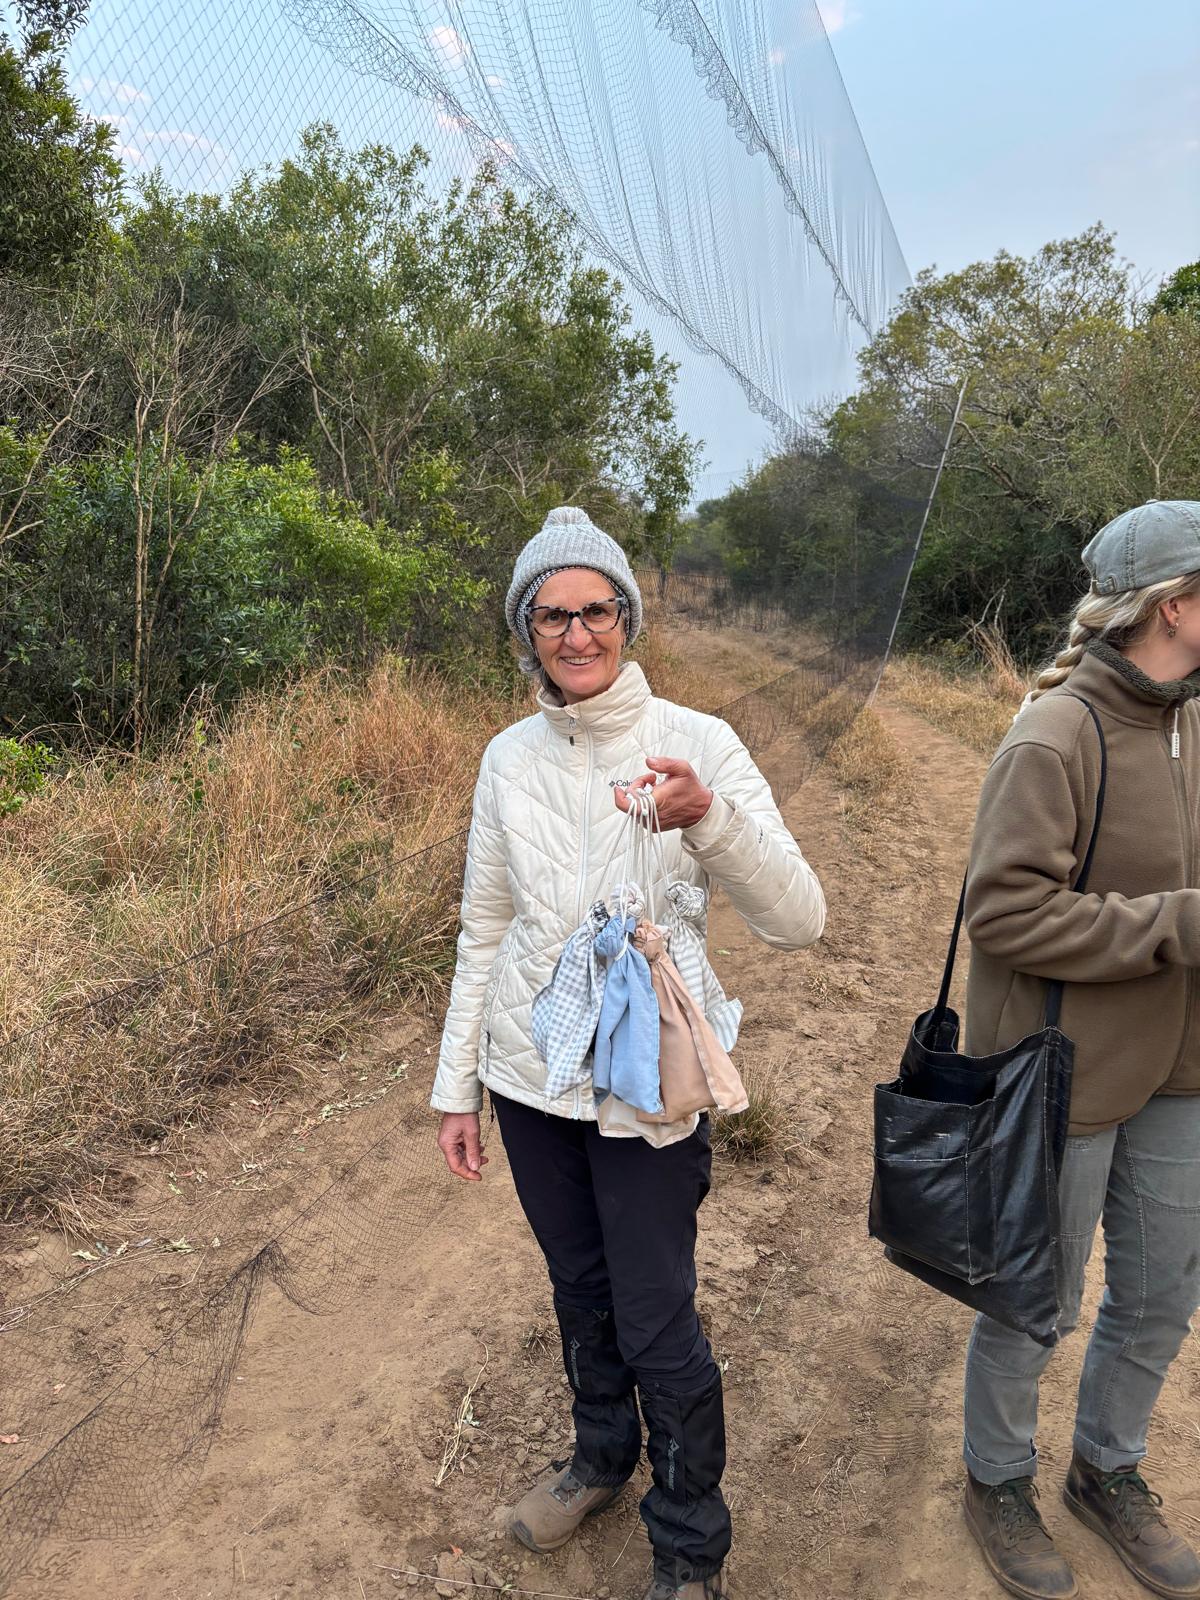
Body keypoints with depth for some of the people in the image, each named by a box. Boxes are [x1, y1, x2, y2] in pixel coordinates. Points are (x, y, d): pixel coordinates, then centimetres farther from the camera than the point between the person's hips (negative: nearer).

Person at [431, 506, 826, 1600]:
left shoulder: (696, 742, -13)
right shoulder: (511, 757, -1)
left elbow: (799, 922, -20)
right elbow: (486, 931, 7)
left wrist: (709, 818, -37)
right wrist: (458, 1083, 9)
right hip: (530, 1078, 4)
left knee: (658, 1328, 7)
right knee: (580, 1292, 23)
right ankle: (603, 1458, 50)